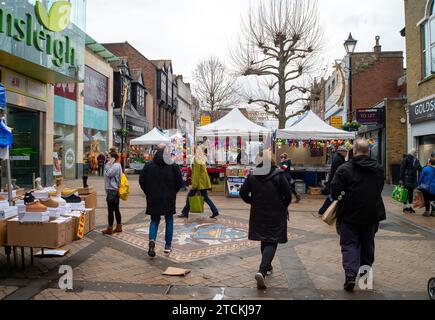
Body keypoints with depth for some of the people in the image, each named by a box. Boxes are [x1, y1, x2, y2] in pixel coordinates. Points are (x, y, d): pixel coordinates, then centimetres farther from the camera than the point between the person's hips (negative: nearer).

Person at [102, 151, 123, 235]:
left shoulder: (116, 166, -14)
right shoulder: (115, 165, 17)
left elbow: (108, 174, -19)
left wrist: (107, 165, -12)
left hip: (113, 190, -11)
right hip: (115, 190, 11)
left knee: (110, 210, -5)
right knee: (116, 209, 14)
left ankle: (110, 229, 1)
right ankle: (119, 227, 21)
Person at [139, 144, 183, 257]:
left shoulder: (148, 165, -1)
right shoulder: (173, 166, -6)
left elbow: (141, 181, 1)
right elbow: (180, 182, -7)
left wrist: (148, 193, 12)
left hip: (153, 199, 1)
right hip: (168, 199, -1)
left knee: (154, 220, 14)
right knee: (169, 221, 13)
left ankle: (152, 240, -10)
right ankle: (168, 246, 17)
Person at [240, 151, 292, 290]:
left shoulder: (252, 175, -2)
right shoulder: (279, 175, -11)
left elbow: (243, 193, -1)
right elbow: (288, 194, -12)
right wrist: (284, 205, 6)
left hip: (259, 214, 4)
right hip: (276, 215, -4)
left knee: (264, 240, 21)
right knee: (271, 242, 0)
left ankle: (267, 266, 36)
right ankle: (262, 271, -16)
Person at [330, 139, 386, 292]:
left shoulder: (345, 168, -15)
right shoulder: (378, 169, 3)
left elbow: (335, 190, -17)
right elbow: (379, 189, 13)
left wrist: (340, 197, 4)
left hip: (350, 214, -4)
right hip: (372, 214, 5)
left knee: (349, 244, 4)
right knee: (367, 243, 19)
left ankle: (351, 274, -9)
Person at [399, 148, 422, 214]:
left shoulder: (416, 161, 10)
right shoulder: (406, 159, -9)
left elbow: (420, 169, 10)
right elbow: (402, 169, -12)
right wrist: (401, 179, -16)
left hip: (413, 179, 6)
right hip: (406, 179, -6)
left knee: (411, 193, 11)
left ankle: (410, 206, 19)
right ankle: (405, 207, 8)